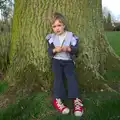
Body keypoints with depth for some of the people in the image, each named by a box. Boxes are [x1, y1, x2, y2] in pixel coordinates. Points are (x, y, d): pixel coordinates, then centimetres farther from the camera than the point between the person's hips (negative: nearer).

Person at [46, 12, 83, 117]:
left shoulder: (71, 36, -2)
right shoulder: (51, 37, 4)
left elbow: (76, 50, -7)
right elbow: (49, 52, 1)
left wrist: (69, 49, -29)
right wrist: (55, 50, -22)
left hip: (68, 61, -1)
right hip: (57, 61, 1)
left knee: (71, 76, -22)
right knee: (58, 77, -20)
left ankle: (76, 100, -26)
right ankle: (57, 100, -26)